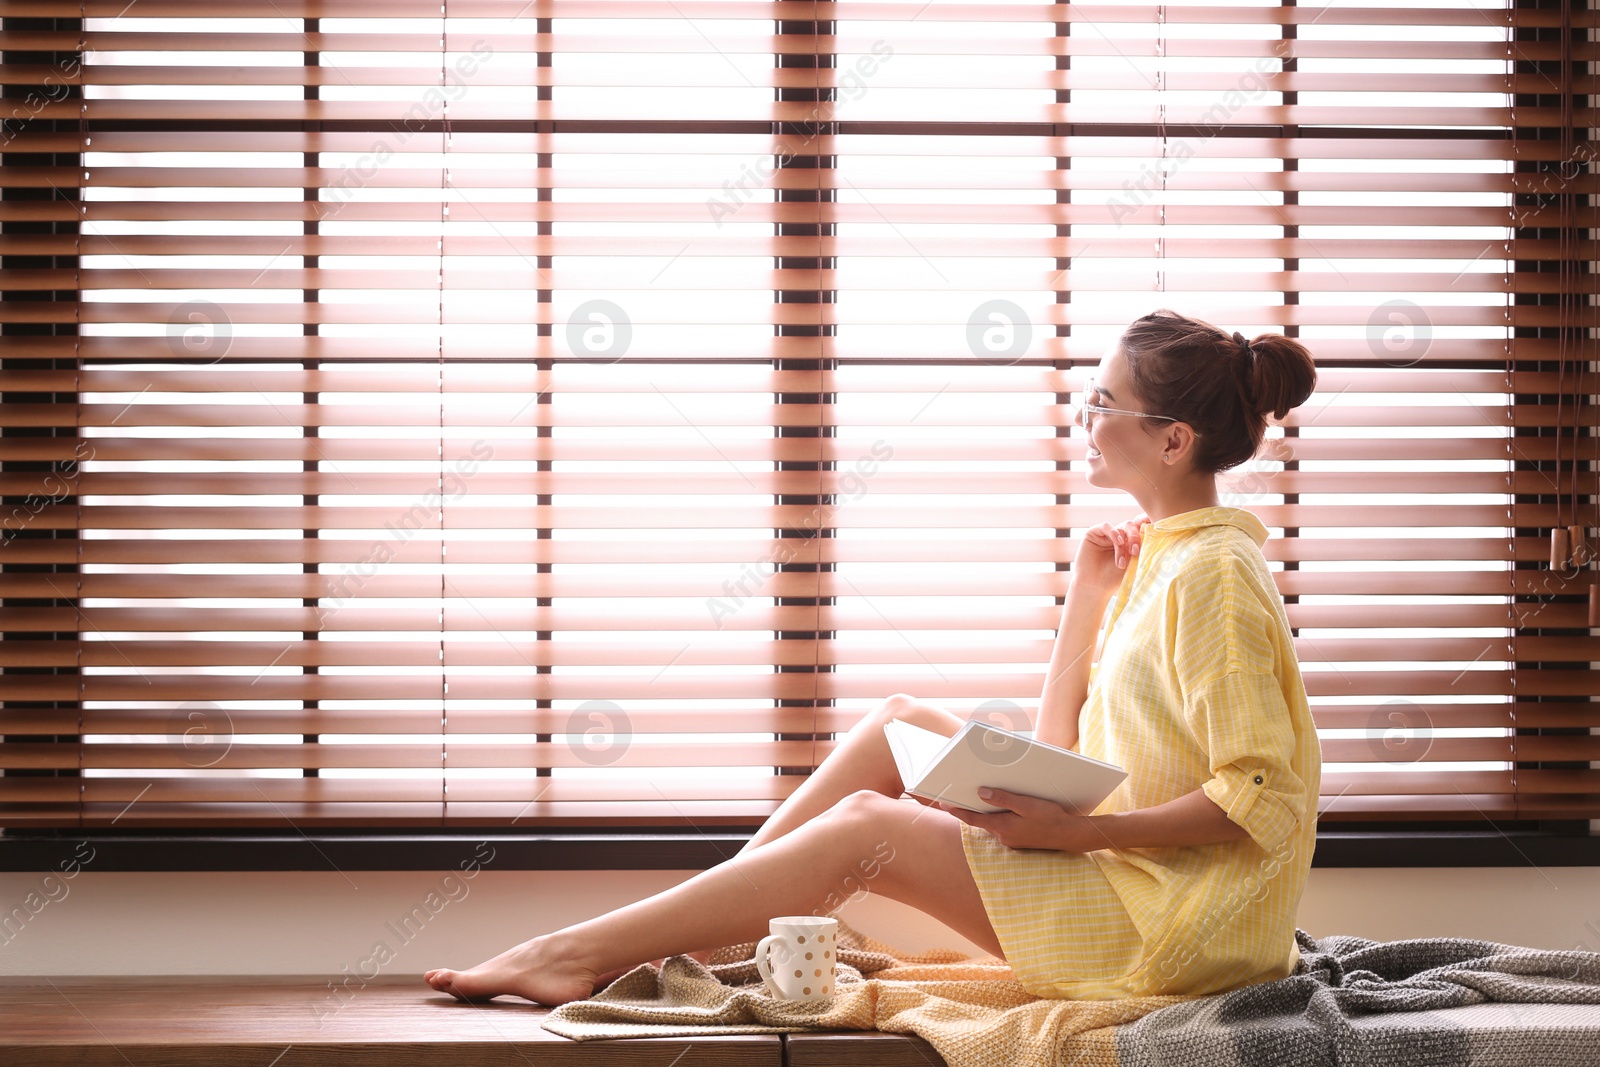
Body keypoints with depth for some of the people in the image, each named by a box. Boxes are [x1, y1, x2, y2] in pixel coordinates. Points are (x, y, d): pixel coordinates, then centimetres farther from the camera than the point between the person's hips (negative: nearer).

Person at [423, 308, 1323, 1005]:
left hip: (1175, 922, -9)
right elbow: (1058, 753, 14)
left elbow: (1262, 802, -23)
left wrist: (1077, 831, -26)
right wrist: (1087, 602, 5)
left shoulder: (1213, 576, -17)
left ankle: (581, 953, -6)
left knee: (866, 827, -12)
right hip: (1117, 869, 9)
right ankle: (681, 930, 4)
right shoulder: (1157, 557, 13)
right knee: (901, 722, 5)